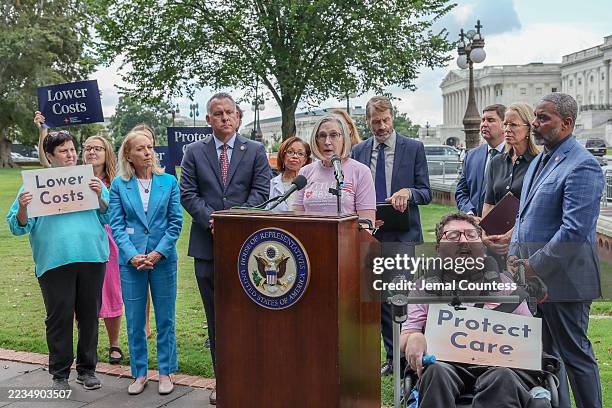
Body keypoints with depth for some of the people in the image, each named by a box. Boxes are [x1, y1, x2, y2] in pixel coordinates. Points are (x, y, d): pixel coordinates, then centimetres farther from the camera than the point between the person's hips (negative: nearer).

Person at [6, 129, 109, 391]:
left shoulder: (91, 181, 12)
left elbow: (108, 217, 9)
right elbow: (18, 226, 4)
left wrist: (99, 197, -8)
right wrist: (22, 208, -15)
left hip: (92, 258, 2)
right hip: (54, 261, -2)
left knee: (89, 315, 9)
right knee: (59, 318, 3)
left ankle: (87, 369, 24)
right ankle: (60, 374, 17)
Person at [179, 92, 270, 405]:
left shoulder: (256, 151, 5)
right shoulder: (194, 152, 7)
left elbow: (260, 191, -2)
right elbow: (187, 194, 1)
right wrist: (212, 220, -12)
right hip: (207, 244, 1)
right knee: (215, 317, 9)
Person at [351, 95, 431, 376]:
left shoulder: (414, 148, 2)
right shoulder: (358, 151, 11)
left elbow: (426, 193, 2)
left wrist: (408, 192, -19)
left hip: (402, 236, -4)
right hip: (369, 234, 4)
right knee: (381, 298, 9)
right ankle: (392, 357, 21)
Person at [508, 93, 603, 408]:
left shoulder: (582, 166, -16)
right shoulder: (539, 161, 13)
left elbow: (574, 231, -23)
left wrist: (534, 266, -18)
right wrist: (514, 254, 7)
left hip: (563, 279, -9)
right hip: (533, 276, 9)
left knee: (575, 354, 4)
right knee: (544, 352, 18)